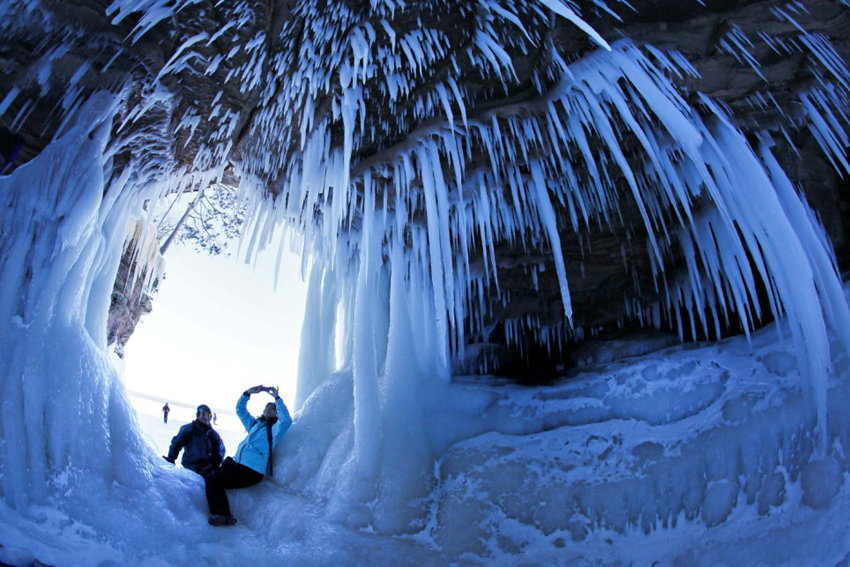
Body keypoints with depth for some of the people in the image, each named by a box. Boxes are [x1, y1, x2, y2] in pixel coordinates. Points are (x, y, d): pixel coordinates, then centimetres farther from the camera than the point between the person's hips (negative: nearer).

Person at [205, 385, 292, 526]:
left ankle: (220, 515, -12)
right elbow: (240, 410, 29)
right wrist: (248, 393, 13)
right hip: (237, 464, 8)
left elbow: (286, 420, -22)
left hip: (251, 472, -8)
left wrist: (277, 398, -18)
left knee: (212, 480, -18)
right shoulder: (254, 424, 23)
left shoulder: (275, 429, 0)